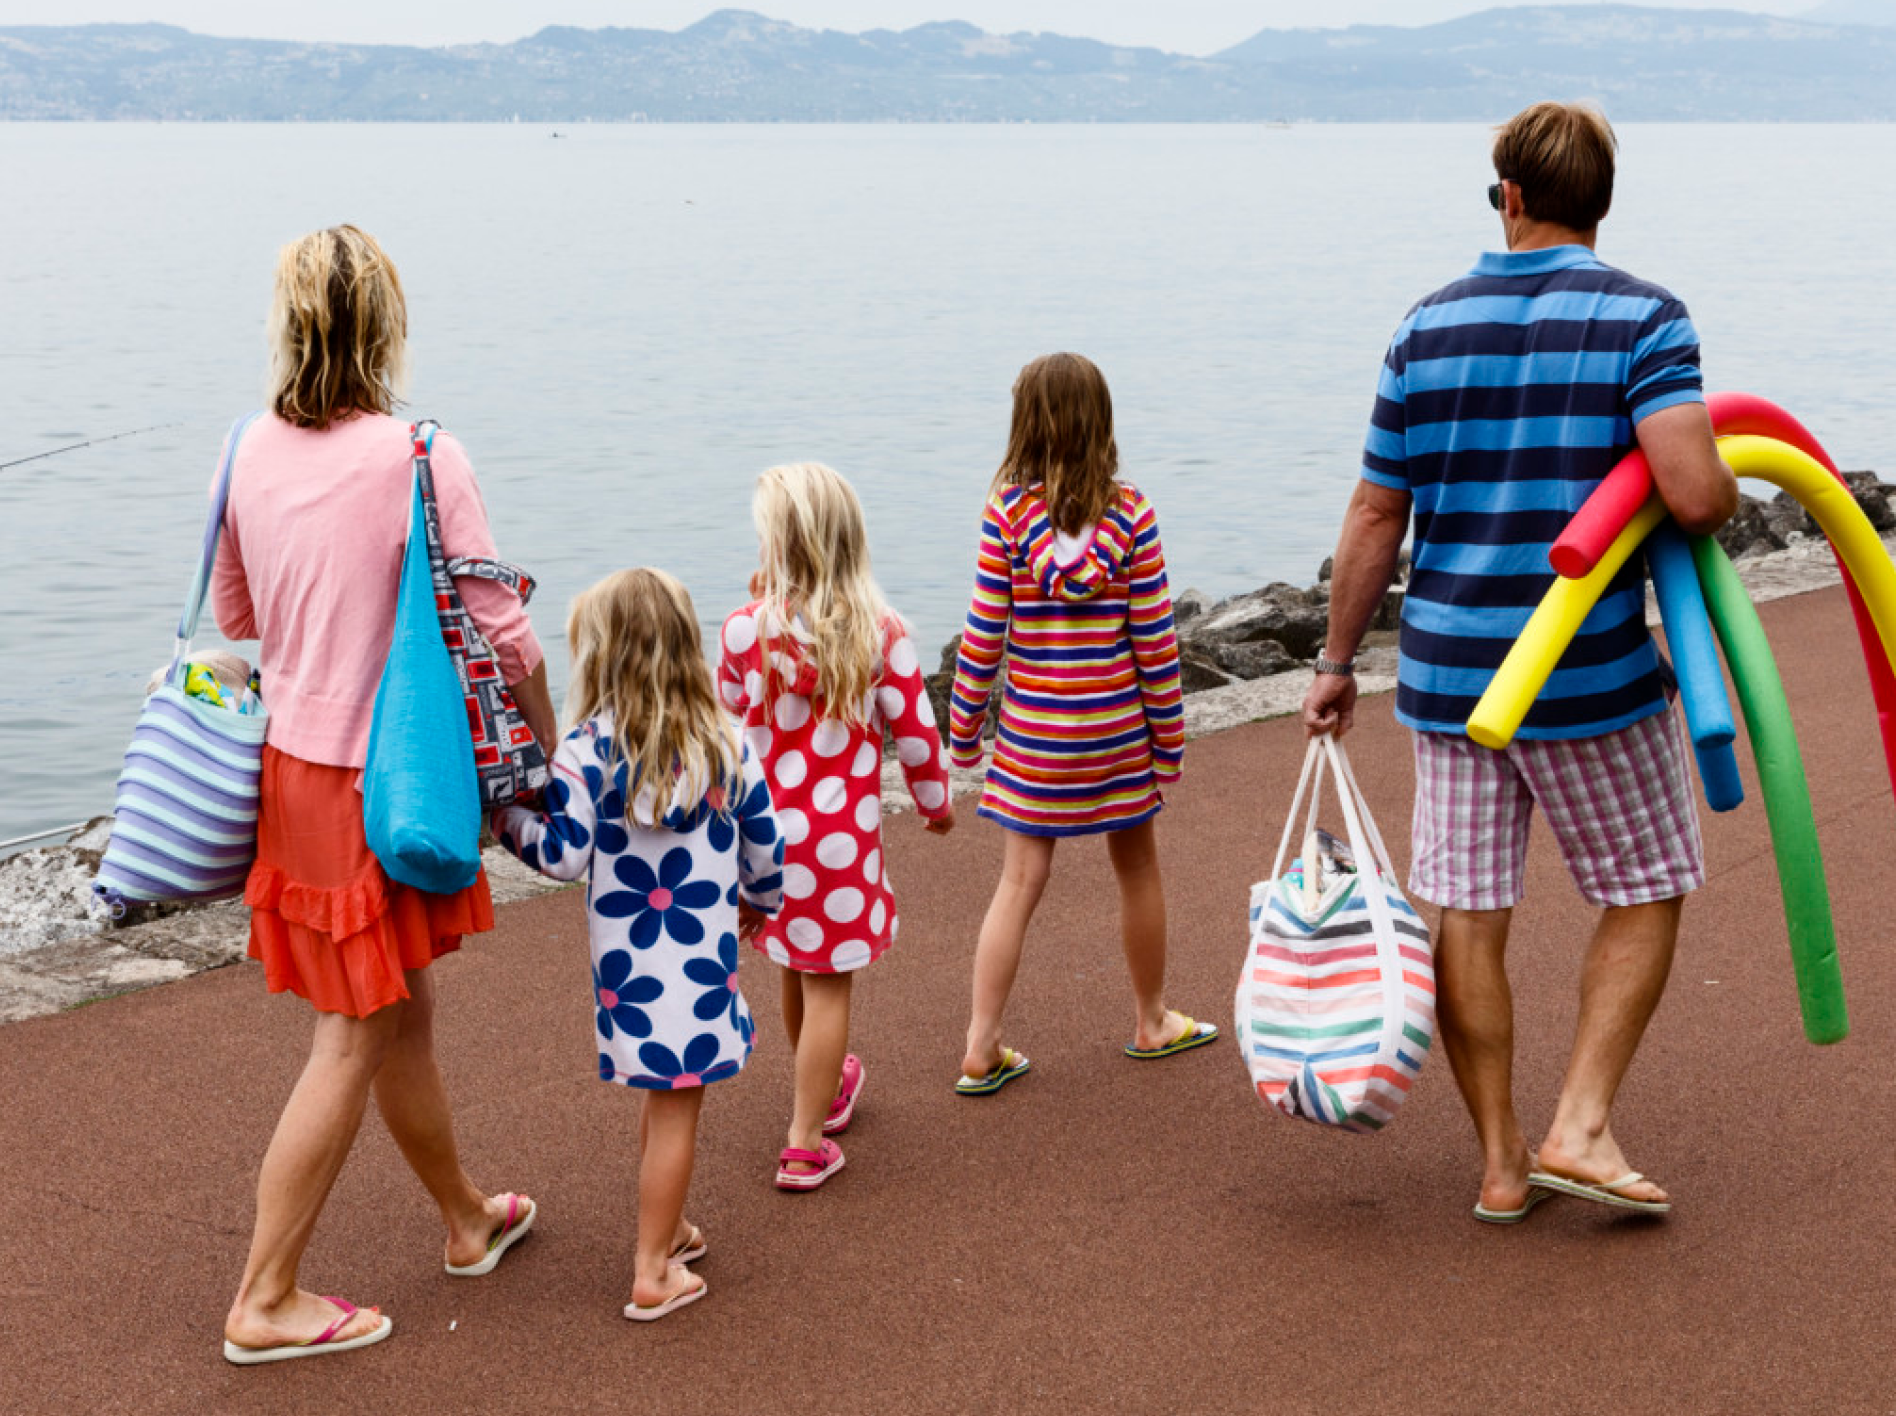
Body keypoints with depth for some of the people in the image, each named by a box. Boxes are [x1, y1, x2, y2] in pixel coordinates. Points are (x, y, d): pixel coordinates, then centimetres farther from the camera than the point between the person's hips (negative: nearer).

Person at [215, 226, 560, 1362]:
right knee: (353, 1042, 5)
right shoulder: (422, 459, -17)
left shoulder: (252, 456, 1)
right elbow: (502, 633, -14)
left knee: (405, 1008, 21)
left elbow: (234, 621, 13)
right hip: (380, 785, -7)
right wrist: (550, 745, 2)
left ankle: (469, 1220, 39)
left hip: (291, 762, 7)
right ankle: (265, 1302, 13)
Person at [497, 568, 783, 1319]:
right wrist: (763, 899, 26)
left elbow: (565, 855, -11)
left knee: (660, 1099, 17)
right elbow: (764, 846, 7)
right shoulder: (726, 745, -1)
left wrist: (509, 821, 5)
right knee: (675, 1108, 5)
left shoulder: (586, 752, -10)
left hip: (628, 962, 0)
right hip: (704, 960, 0)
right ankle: (653, 1273, 10)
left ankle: (667, 1227, 35)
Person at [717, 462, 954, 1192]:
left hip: (768, 827, 3)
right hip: (843, 832, -2)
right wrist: (935, 803, 13)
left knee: (797, 971, 22)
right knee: (828, 984, 5)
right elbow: (914, 733, -5)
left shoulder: (747, 629, -11)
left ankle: (824, 1088, 45)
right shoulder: (881, 633, -12)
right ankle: (805, 1144, 7)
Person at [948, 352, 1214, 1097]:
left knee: (1020, 880, 6)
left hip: (1032, 728, 0)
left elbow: (984, 632, -9)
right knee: (1136, 867, 18)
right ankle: (1151, 1021, 34)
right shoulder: (1130, 511, -9)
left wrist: (963, 726, 3)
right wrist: (1169, 735, 3)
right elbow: (1153, 636, -7)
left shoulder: (1007, 510, -11)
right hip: (1116, 725, 0)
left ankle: (981, 1048, 5)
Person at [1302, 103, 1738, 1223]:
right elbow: (1694, 493, -21)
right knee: (1645, 893, 15)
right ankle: (1581, 1127, 7)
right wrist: (1730, 498, 3)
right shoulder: (1644, 318, -7)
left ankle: (1503, 1163, 16)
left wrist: (1338, 663, 14)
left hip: (1450, 674, 3)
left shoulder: (1430, 328, 4)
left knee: (1467, 914, 8)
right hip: (1591, 678, -3)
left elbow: (1376, 518, 5)